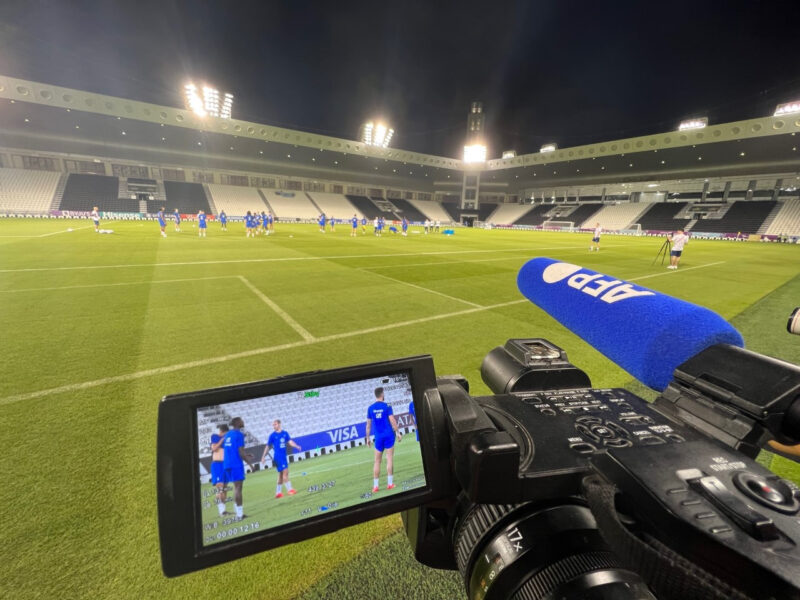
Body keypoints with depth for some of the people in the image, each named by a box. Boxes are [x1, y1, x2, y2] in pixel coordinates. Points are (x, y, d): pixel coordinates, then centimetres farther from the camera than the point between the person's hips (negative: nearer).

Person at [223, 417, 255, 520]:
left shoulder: (227, 435, 15)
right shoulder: (239, 434, -11)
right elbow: (240, 452, -15)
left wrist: (246, 455, 25)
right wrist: (249, 462, -5)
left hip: (227, 464, 8)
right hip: (236, 464, -8)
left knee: (236, 487, 15)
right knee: (238, 488, -2)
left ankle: (239, 513, 19)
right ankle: (240, 514, 1)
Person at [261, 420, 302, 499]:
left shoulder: (285, 433, 6)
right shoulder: (272, 435, -3)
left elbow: (290, 441, 0)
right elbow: (268, 446, 4)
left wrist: (296, 446, -17)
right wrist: (263, 456, 5)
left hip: (284, 456, 5)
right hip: (278, 457, -5)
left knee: (281, 474, 12)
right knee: (285, 472, -12)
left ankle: (278, 492, 24)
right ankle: (289, 489, -6)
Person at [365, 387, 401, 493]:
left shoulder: (370, 408, 2)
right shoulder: (387, 406, -7)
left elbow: (368, 424, 5)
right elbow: (392, 421, -9)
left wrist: (368, 438, 13)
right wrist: (398, 433, 1)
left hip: (378, 436, 3)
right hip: (389, 435, -2)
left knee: (377, 461, 9)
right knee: (389, 459, 5)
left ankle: (375, 486, 10)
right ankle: (390, 483, 8)